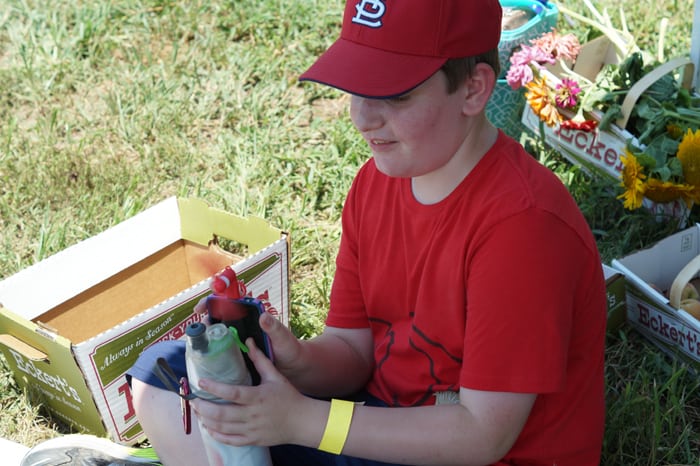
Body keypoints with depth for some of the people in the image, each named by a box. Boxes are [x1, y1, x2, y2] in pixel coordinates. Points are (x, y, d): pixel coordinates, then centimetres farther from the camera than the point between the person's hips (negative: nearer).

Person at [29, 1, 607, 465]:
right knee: (162, 371, 1)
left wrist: (302, 419, -28)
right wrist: (299, 361, -22)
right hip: (382, 416, 7)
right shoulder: (378, 180, -2)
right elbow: (352, 348, 2)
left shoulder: (523, 226, -26)